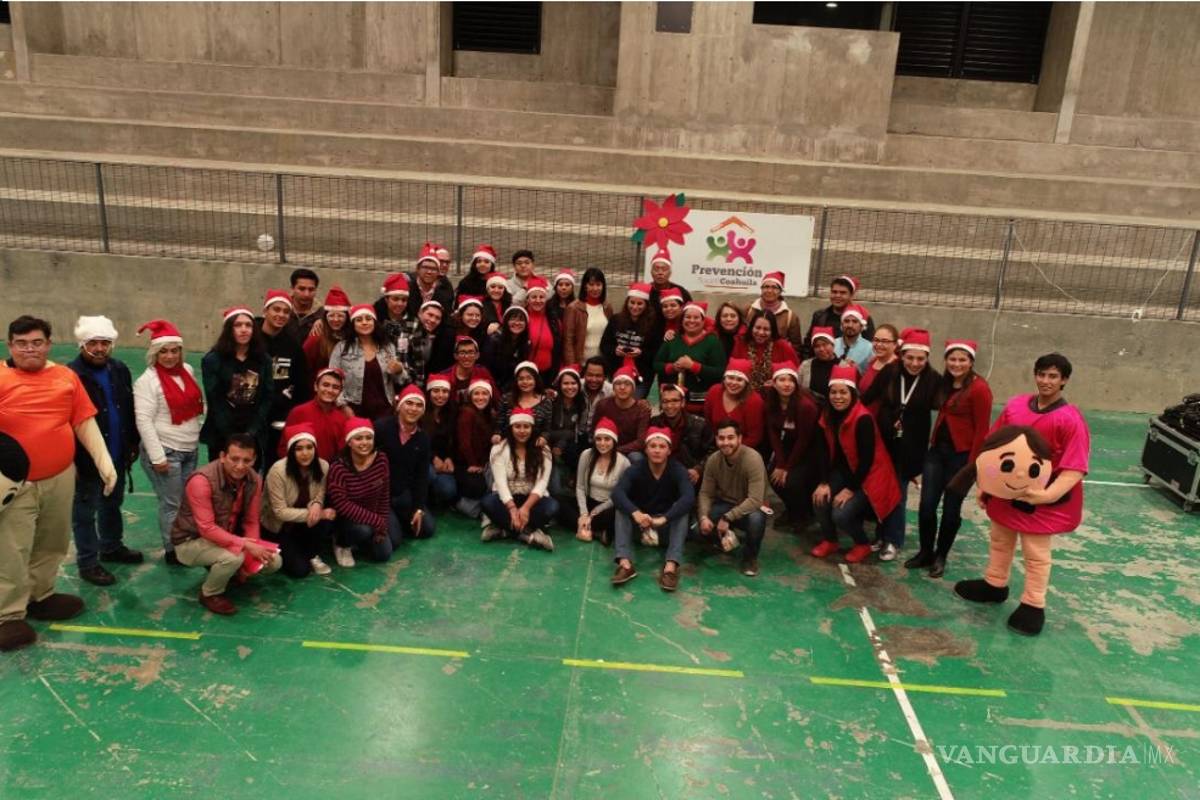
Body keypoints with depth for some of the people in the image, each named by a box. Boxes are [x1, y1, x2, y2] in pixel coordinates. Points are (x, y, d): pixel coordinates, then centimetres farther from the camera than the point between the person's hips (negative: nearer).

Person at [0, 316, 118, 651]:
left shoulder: (67, 377, 4)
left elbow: (85, 422, 5)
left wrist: (105, 462, -2)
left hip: (60, 479, 4)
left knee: (51, 545, 17)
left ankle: (40, 597, 34)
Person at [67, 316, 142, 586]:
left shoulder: (119, 369, 3)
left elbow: (130, 409, 12)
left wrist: (133, 443, 11)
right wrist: (72, 460, -19)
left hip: (117, 455, 6)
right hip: (87, 459, -6)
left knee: (113, 504, 23)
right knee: (85, 512, 9)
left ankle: (112, 547, 41)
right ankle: (87, 562, 21)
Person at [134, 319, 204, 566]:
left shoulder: (187, 370, 6)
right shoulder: (147, 380, -13)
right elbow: (143, 420, -16)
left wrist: (197, 434, 12)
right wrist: (157, 457, -17)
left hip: (190, 449, 6)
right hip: (166, 451, -6)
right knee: (172, 504, 2)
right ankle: (172, 551, 15)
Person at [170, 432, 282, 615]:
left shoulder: (254, 480, -10)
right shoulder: (202, 481, -30)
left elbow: (251, 521, -2)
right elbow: (207, 529, -32)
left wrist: (253, 552, -17)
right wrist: (245, 545, -35)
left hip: (227, 539, 6)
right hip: (191, 541, -6)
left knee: (273, 562, -6)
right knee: (233, 557, -34)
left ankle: (223, 571, 18)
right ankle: (210, 594, -3)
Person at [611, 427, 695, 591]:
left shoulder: (678, 470, -17)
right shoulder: (635, 468, -16)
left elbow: (689, 498, -34)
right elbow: (617, 493, -32)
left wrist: (663, 519, -48)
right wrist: (635, 513, -51)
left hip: (666, 520, 0)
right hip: (640, 519, 1)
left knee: (683, 510, -29)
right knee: (621, 509, -27)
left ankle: (671, 566, -43)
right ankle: (625, 563, -42)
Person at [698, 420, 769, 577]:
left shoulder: (753, 459, -27)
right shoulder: (713, 460, -12)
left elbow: (755, 500, -32)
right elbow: (705, 493, -8)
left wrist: (728, 518, -36)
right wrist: (703, 517, -27)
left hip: (750, 508, -3)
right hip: (725, 505, 4)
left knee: (756, 519, -38)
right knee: (704, 527, -26)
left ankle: (750, 557, -7)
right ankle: (725, 537, 12)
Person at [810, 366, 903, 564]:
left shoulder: (863, 419, -25)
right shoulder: (828, 416, -4)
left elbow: (866, 459, -22)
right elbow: (826, 451, -2)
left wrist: (850, 489, -20)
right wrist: (824, 482, -12)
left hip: (868, 475, -6)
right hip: (844, 470, 6)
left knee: (841, 515, -21)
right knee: (820, 500, -17)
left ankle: (863, 545, 9)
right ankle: (829, 541, 9)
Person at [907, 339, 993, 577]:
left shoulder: (979, 389, -13)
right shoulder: (944, 383, 9)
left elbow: (981, 430, -14)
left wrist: (972, 464, -14)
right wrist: (932, 444, 0)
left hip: (961, 454, -6)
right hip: (937, 450, 6)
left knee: (951, 508, 8)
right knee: (927, 505, 4)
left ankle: (940, 556, 24)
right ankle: (925, 552, 22)